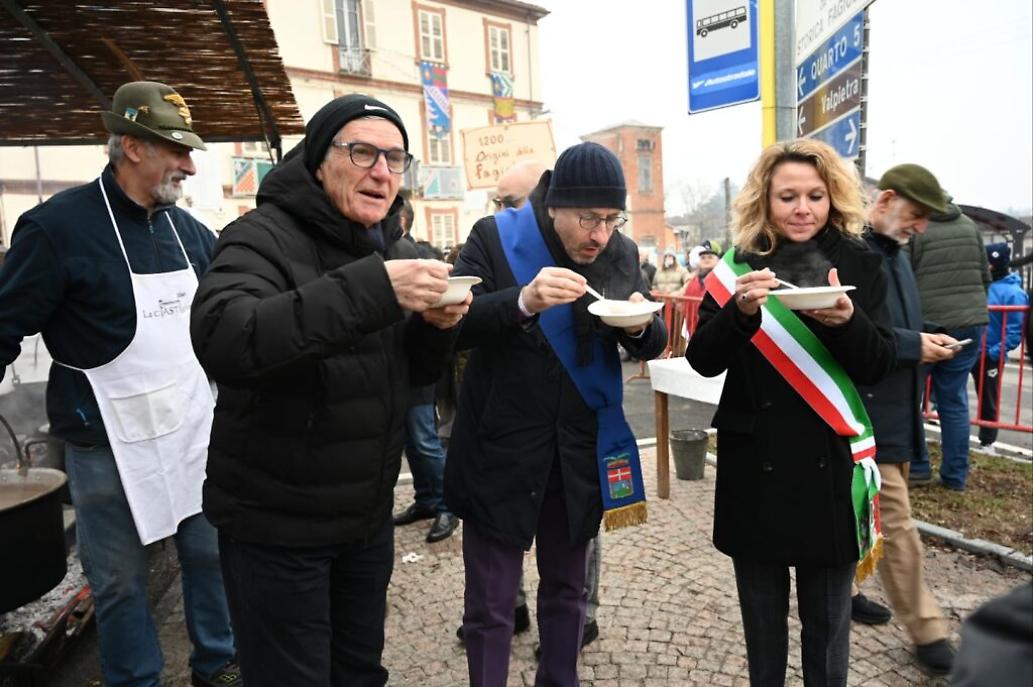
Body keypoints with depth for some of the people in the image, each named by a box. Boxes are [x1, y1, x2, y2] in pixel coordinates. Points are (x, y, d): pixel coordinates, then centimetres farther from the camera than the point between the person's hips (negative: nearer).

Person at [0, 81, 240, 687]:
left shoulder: (187, 228, 5)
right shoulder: (59, 226, -12)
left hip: (193, 426, 5)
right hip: (111, 440, -5)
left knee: (212, 551, 16)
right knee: (120, 580, 11)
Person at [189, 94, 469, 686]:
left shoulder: (397, 249, 6)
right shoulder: (264, 237, -15)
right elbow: (221, 340, -35)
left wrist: (437, 326, -12)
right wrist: (370, 287, -39)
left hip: (370, 516, 6)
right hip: (275, 525, -6)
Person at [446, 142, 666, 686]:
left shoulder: (622, 253, 3)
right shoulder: (494, 237, -9)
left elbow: (653, 344, 7)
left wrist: (642, 326, -16)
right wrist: (522, 301, -34)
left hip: (582, 452, 4)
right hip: (501, 449, -3)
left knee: (566, 589, 19)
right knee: (490, 605, 7)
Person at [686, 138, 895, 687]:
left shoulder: (858, 264, 2)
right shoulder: (740, 264, 1)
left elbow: (877, 367, -2)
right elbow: (703, 361, -6)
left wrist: (848, 321, -22)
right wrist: (740, 310, -24)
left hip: (829, 461, 0)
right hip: (754, 460, 0)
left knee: (827, 617, 11)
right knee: (762, 611, 13)